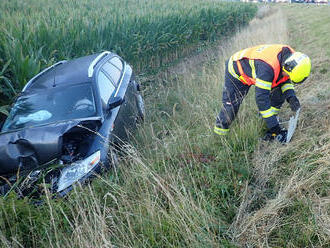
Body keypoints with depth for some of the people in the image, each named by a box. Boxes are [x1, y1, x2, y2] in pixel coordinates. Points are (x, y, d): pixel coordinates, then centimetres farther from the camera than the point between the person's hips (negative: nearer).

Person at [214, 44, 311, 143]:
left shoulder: (291, 57, -18)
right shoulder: (268, 67, -43)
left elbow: (286, 79, 1)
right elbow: (261, 98, -40)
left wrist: (291, 96, -19)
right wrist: (274, 127, -36)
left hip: (253, 68, 7)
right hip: (236, 72, -7)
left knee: (279, 92, -6)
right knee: (230, 108, -8)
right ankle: (219, 136, 14)